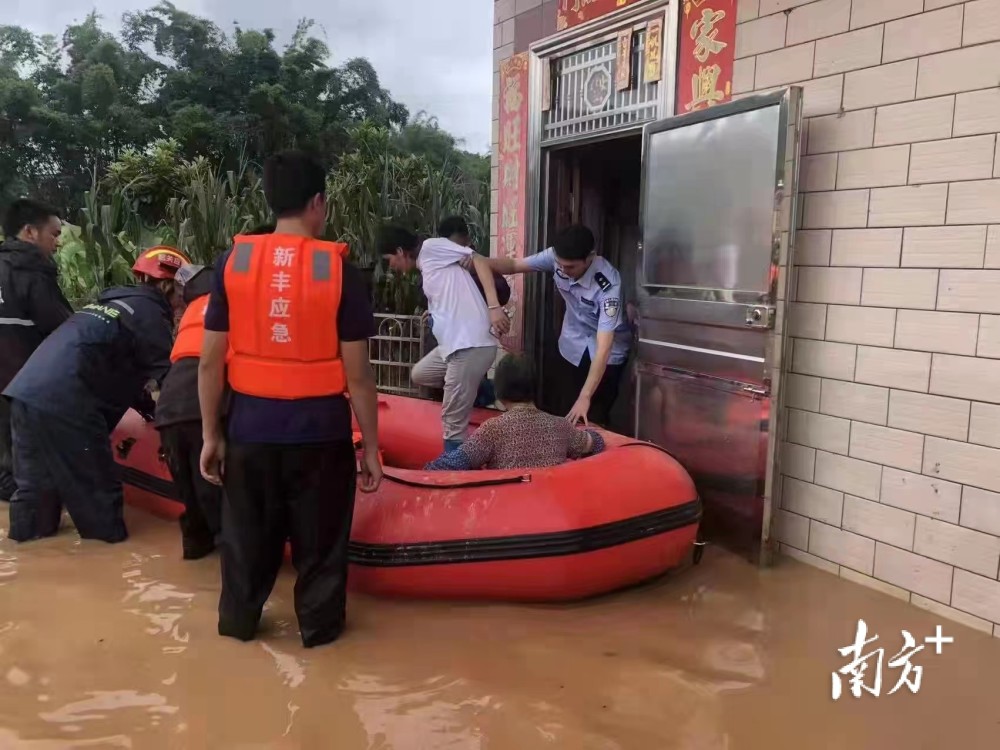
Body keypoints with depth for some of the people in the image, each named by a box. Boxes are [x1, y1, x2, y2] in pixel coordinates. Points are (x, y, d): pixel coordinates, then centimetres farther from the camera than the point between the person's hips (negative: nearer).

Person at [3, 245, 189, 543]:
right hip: (63, 402, -9)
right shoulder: (150, 312, 0)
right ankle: (111, 541, 12)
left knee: (37, 482, 20)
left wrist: (147, 407, 33)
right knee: (96, 487, 3)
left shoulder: (113, 301, 27)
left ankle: (28, 533, 29)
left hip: (26, 390, 9)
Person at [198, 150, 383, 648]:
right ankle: (319, 626, 31)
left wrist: (210, 433, 8)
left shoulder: (233, 261, -4)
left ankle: (237, 620, 37)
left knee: (246, 532, 20)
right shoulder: (338, 269, -11)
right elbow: (357, 373, -10)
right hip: (320, 430, -2)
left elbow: (210, 362, -2)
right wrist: (371, 445, -1)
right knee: (320, 536, 16)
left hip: (252, 427, 2)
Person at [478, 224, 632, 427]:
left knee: (595, 418, -4)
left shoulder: (607, 284, -35)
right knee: (574, 418, 9)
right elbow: (514, 265, -8)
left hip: (608, 352, -4)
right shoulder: (557, 257, -21)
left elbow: (603, 346, -38)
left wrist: (585, 397, -44)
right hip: (575, 345, 5)